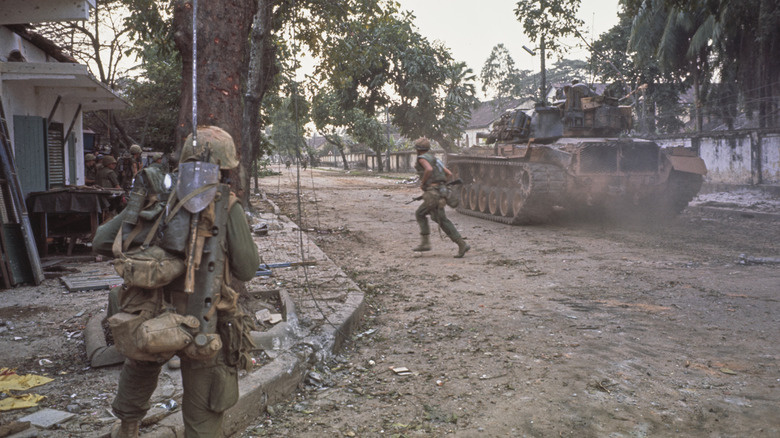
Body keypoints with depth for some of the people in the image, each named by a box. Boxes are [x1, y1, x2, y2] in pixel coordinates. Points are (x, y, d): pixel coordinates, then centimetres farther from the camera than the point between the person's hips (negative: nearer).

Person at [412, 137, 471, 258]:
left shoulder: (422, 158, -2)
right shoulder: (434, 159, 23)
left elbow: (429, 169, -24)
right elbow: (449, 174, 21)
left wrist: (422, 182, -9)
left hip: (433, 193, -9)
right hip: (440, 191, 9)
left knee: (442, 220, -6)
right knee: (419, 214, 16)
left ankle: (462, 244, -10)